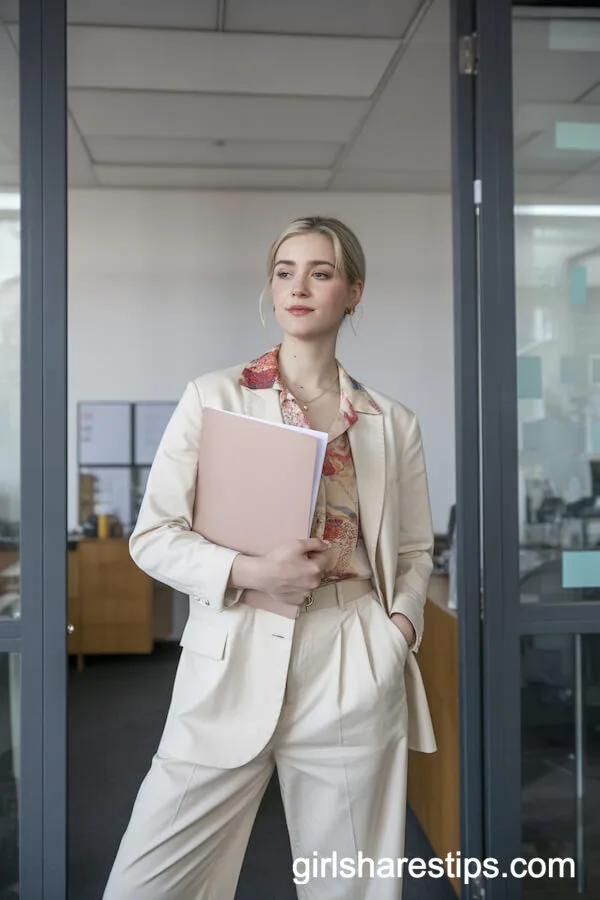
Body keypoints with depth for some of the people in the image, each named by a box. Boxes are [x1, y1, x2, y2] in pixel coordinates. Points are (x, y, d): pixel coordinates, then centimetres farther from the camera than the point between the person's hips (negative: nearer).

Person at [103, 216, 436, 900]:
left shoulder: (393, 423, 8)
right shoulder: (214, 396, 2)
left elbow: (414, 551, 18)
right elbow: (152, 536, 0)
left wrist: (402, 623, -2)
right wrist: (247, 571, -15)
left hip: (352, 672, 1)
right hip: (233, 664, -1)